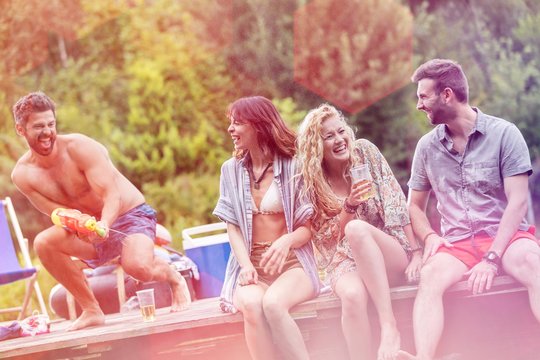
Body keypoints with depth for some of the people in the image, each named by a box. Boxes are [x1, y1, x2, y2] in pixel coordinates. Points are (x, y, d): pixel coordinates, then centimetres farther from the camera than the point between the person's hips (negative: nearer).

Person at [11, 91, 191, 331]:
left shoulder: (79, 147, -20)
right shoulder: (22, 175, -7)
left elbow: (112, 194, -24)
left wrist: (103, 225, -45)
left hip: (131, 215, -4)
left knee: (138, 267, -34)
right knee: (44, 243, -24)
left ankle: (174, 279, 4)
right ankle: (91, 310, -11)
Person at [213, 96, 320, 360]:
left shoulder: (292, 166, -1)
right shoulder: (231, 170, 10)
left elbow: (308, 227, -1)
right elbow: (232, 226, 6)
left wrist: (286, 242, -24)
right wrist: (246, 265, -13)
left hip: (292, 263, -2)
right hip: (252, 266, 2)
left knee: (272, 303, -36)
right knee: (252, 304, -33)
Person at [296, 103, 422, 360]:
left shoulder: (365, 152, -1)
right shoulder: (311, 182, -1)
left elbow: (397, 204, -3)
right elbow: (327, 240, -1)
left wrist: (416, 252, -11)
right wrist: (349, 206, -18)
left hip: (392, 256, 0)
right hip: (346, 262, 0)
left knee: (357, 228, -35)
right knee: (353, 294, -37)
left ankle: (389, 325, -39)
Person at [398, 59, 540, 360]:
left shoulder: (504, 134, -2)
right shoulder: (427, 146, 10)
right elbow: (415, 206, 21)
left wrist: (492, 258, -19)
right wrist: (430, 236, -3)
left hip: (504, 236, -2)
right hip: (456, 242, 3)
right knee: (431, 276, -31)